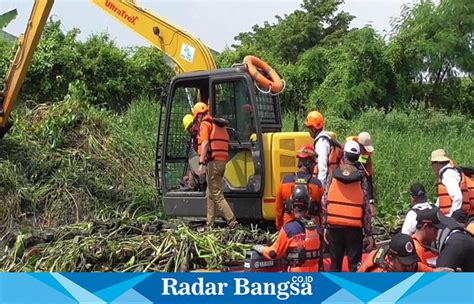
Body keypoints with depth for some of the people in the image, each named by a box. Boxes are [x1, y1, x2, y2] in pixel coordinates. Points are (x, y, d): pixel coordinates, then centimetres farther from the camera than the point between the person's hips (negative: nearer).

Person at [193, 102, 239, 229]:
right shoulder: (220, 125, 21)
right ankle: (210, 225, 19)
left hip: (213, 161, -9)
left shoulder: (205, 124, -5)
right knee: (210, 194, 16)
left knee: (217, 195, -9)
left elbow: (205, 144, -17)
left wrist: (201, 163, -23)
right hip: (222, 161, 9)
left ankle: (232, 222, -16)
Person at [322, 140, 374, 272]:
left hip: (334, 226, 2)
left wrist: (325, 226, 7)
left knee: (335, 264, 13)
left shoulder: (333, 176, 0)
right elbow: (366, 208, -5)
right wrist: (369, 233, 1)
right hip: (354, 228, -2)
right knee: (355, 265, 5)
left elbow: (325, 202, 0)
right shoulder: (361, 178, -4)